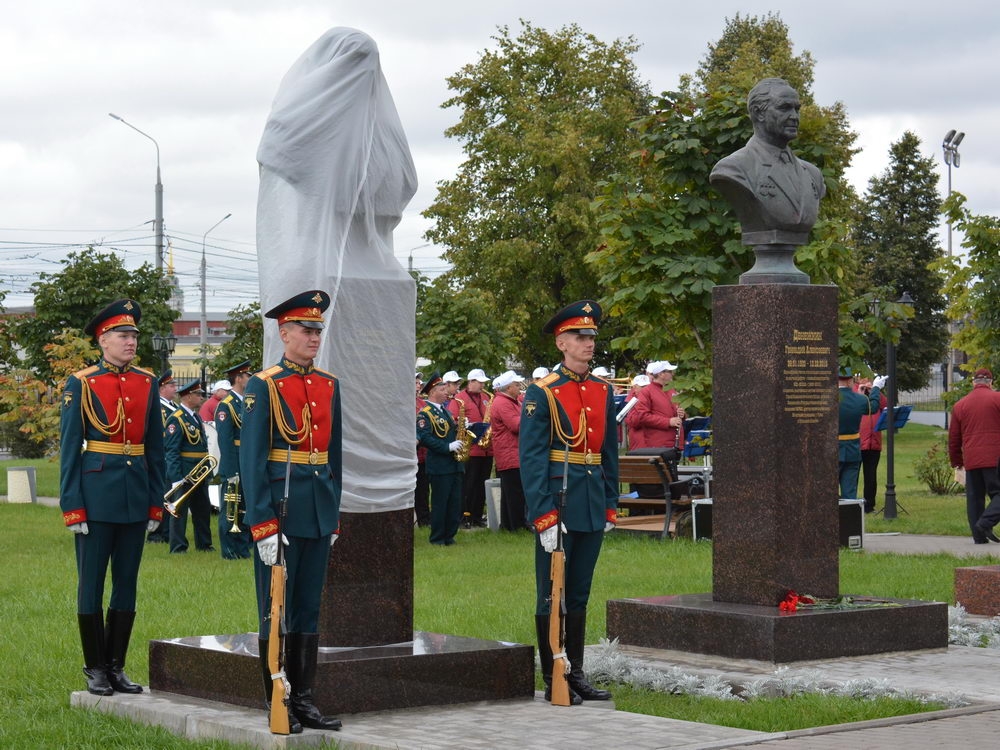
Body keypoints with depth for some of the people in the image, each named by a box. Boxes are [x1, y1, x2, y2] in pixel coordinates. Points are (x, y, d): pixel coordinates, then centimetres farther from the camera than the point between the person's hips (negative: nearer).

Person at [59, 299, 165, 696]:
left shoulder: (147, 383, 8)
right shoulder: (81, 384, -3)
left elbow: (156, 447, 11)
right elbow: (69, 449, -4)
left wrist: (156, 502, 8)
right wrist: (72, 506, -9)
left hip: (135, 498, 4)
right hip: (96, 495, -4)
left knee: (127, 584, 8)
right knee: (91, 585, 2)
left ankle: (116, 666, 16)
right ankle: (95, 670, 10)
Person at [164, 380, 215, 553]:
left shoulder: (196, 417, 14)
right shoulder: (176, 419, -14)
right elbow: (171, 451, -18)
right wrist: (175, 479, -23)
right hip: (184, 473, -9)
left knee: (203, 508, 15)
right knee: (180, 508, -1)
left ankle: (204, 543, 26)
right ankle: (178, 547, 4)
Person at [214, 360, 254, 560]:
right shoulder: (226, 406, -12)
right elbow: (225, 442, -17)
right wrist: (232, 473, -21)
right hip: (234, 468, -8)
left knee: (245, 509, 13)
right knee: (230, 510, 0)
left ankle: (243, 548, 20)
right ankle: (229, 550, 6)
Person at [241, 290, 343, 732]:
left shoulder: (329, 386, 11)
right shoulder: (263, 387, -6)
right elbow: (251, 461, -10)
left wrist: (334, 514, 12)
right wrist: (262, 525, -15)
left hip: (319, 513, 6)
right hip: (279, 511, -6)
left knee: (309, 610, 10)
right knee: (276, 611, 1)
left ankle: (303, 700, 16)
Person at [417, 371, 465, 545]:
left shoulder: (446, 411, 18)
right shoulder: (424, 413, -9)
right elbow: (424, 438, -20)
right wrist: (448, 447, -22)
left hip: (455, 465, 8)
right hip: (440, 467, -8)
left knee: (455, 504, 8)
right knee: (439, 504, -2)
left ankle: (449, 537, 16)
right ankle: (437, 539, 5)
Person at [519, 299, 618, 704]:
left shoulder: (603, 391, 11)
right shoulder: (541, 393, -7)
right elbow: (531, 459, -11)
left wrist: (610, 505, 11)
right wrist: (544, 516, -16)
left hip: (593, 507, 6)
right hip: (557, 505, -6)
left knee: (580, 594, 12)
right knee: (552, 595, 2)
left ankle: (576, 674, 20)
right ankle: (553, 681, 8)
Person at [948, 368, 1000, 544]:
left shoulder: (960, 405, 12)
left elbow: (953, 437, 15)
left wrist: (956, 460, 24)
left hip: (971, 461, 4)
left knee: (974, 497, 8)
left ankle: (979, 536, 4)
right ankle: (985, 523, -20)